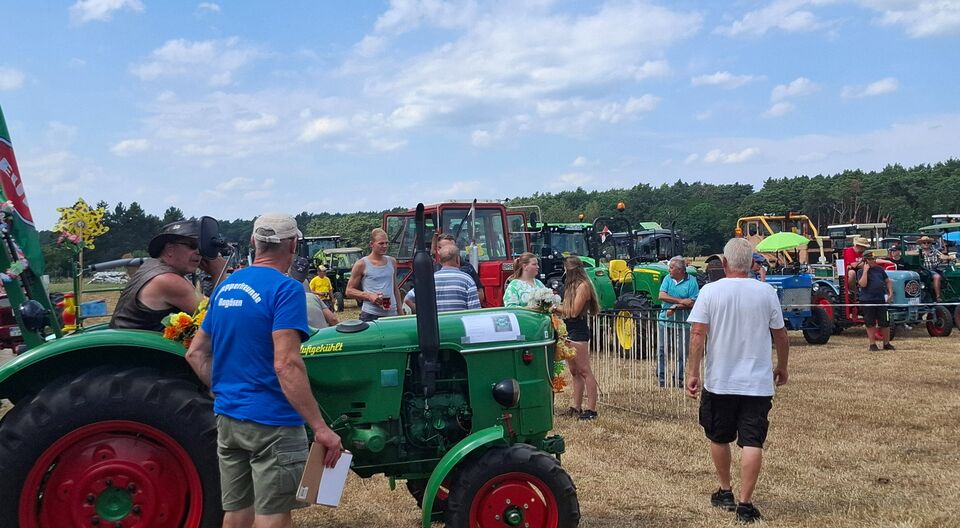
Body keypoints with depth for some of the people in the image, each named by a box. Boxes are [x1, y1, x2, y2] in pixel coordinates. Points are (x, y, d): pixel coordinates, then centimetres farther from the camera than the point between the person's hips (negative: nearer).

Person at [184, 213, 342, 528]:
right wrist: (321, 428, -24)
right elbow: (286, 365, -25)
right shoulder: (286, 290, -15)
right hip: (271, 422, -7)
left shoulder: (225, 287, 9)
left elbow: (196, 354, 14)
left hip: (227, 417, 8)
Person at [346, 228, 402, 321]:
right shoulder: (362, 264, -2)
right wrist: (369, 296, -14)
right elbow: (349, 291, 0)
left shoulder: (392, 262, 12)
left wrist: (400, 312, 15)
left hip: (391, 314, 4)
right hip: (370, 315, -4)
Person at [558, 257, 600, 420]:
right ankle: (576, 407, 17)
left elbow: (574, 311, -15)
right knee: (574, 372, 11)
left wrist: (556, 307, -6)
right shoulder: (572, 285, 17)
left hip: (578, 332, -9)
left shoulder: (583, 286, -11)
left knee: (584, 371, -7)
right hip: (569, 331, 9)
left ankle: (591, 409, -5)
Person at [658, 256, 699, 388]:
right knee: (662, 350, 3)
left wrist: (676, 307, -21)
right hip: (665, 321, 2)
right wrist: (681, 301, -17)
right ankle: (661, 377, 11)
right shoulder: (667, 279, 5)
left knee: (681, 352, 4)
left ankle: (678, 378, 15)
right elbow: (662, 296, -9)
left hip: (682, 323, -2)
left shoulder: (691, 281, -5)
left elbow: (693, 303, -11)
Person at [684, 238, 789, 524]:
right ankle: (745, 503, -2)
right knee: (752, 443, 2)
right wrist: (781, 367, 20)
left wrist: (693, 373, -7)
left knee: (719, 439, 18)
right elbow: (781, 335, 5)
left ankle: (725, 492, 30)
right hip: (757, 383, 0)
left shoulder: (710, 291, -6)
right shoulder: (766, 292, -2)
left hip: (718, 382, 0)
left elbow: (698, 334, -11)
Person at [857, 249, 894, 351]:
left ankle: (886, 344, 17)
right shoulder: (861, 271, -1)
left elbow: (888, 281, 17)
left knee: (885, 323, 5)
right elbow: (862, 284, -16)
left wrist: (890, 293, 6)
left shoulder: (879, 269, 11)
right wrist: (865, 270, -14)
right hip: (867, 301, -3)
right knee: (870, 324, 2)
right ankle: (872, 344, 11)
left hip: (881, 300, 3)